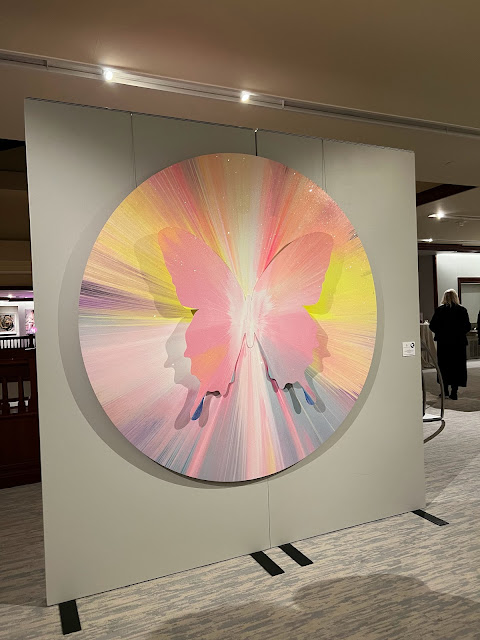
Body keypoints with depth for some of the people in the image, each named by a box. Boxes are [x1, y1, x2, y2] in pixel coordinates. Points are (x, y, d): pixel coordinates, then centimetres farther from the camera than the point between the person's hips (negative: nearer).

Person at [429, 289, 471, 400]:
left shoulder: (439, 310, -6)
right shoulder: (462, 310, -4)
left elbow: (432, 326, -6)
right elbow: (468, 327, -3)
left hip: (443, 343, 0)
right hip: (459, 342, 0)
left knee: (443, 366, 11)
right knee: (457, 366, 7)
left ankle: (445, 391, 13)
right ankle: (454, 392, 5)